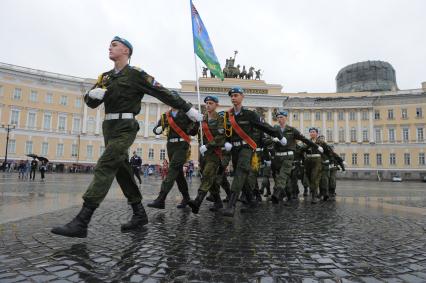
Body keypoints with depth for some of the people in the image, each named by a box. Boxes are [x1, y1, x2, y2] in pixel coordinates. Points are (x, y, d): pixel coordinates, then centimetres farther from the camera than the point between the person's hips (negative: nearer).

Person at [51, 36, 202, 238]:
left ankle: (81, 223, -17)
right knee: (122, 171, 8)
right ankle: (139, 214, 19)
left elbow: (163, 93, -2)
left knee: (104, 168, -16)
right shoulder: (105, 77, 18)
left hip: (125, 127, -8)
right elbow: (90, 102, 16)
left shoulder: (135, 74, -1)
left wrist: (188, 109, -3)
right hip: (109, 127, 8)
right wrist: (93, 94, -8)